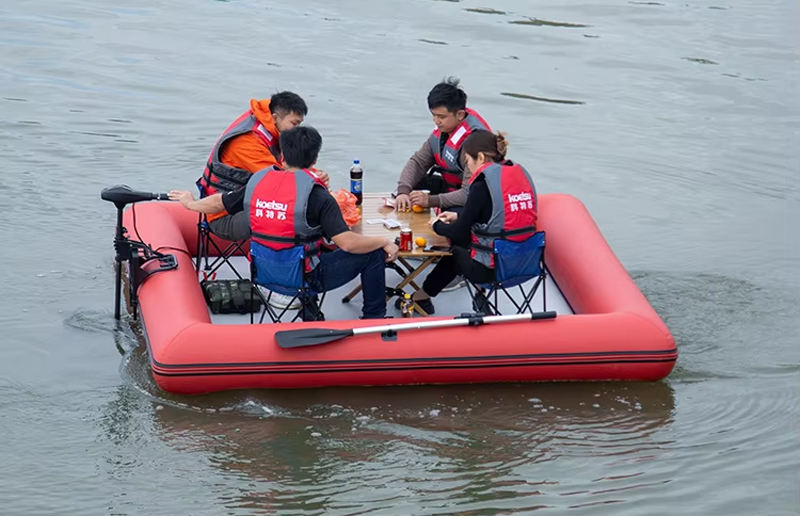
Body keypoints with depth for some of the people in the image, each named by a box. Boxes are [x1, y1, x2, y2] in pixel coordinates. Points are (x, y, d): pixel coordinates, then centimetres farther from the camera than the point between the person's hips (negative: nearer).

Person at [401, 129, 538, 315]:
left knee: (454, 252, 23)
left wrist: (437, 225, 11)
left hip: (492, 269, -7)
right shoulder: (520, 173, 6)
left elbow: (459, 232, -9)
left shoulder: (483, 185, -15)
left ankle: (421, 296, 40)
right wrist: (458, 216, 25)